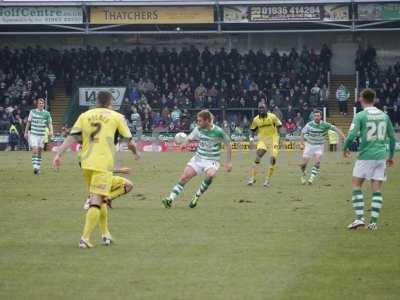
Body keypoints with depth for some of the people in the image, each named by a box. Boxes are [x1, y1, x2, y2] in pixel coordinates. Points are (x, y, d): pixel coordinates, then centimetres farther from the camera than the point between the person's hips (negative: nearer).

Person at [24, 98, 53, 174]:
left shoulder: (47, 113, 3)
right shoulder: (32, 112, 2)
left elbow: (50, 123, 4)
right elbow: (28, 122, 10)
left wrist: (51, 131, -14)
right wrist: (26, 132, 11)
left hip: (42, 135, 2)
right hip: (33, 134, -2)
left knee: (39, 152, 7)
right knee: (35, 150, -17)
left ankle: (38, 167, 17)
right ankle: (35, 167, -22)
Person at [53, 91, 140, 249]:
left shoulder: (85, 116, 11)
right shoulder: (116, 117, 4)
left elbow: (72, 137, 0)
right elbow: (129, 142, 10)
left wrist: (58, 154, -4)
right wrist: (135, 153, 29)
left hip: (87, 163, 5)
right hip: (103, 164, -5)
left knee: (100, 200, 21)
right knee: (97, 201, -7)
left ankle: (105, 234, 28)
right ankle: (85, 238, -17)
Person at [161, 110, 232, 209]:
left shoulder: (218, 132, -15)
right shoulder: (198, 129, -3)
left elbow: (228, 144, -3)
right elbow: (189, 139, 11)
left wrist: (228, 162, -3)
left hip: (211, 161, -4)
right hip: (198, 158, 4)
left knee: (210, 175, -34)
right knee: (184, 177, -12)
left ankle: (196, 196, -15)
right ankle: (171, 199, -13)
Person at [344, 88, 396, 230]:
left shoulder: (360, 116, -8)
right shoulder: (384, 116, 8)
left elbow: (351, 136, -15)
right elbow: (392, 137, 13)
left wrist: (345, 148, 5)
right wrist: (391, 156, 24)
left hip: (365, 156, -4)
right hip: (381, 156, 4)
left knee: (356, 185, 7)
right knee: (376, 189, 6)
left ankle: (359, 218, -4)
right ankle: (374, 222, 1)